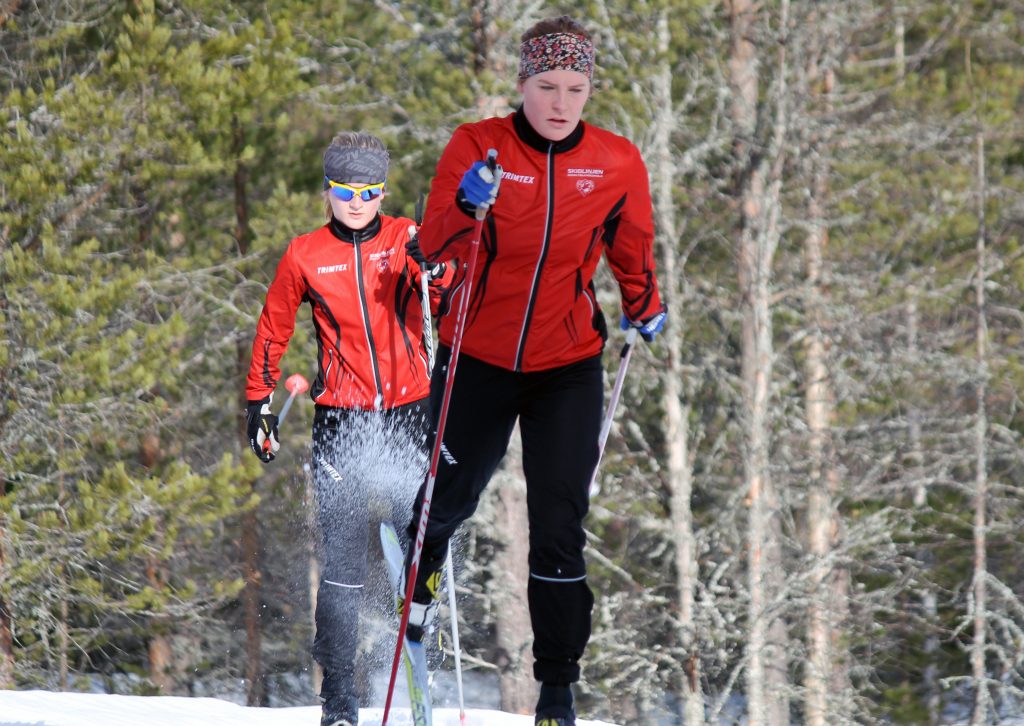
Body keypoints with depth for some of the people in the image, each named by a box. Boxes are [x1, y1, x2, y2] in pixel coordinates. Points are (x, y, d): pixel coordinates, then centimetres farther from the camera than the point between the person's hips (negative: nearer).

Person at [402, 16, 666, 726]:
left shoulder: (617, 164, -5)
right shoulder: (477, 147, -12)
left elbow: (632, 249, 14)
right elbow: (435, 254, -16)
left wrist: (644, 309, 7)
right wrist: (466, 206, -32)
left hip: (567, 367, 0)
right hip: (478, 357, 0)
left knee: (559, 525, -6)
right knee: (450, 495, 19)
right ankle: (424, 567, 55)